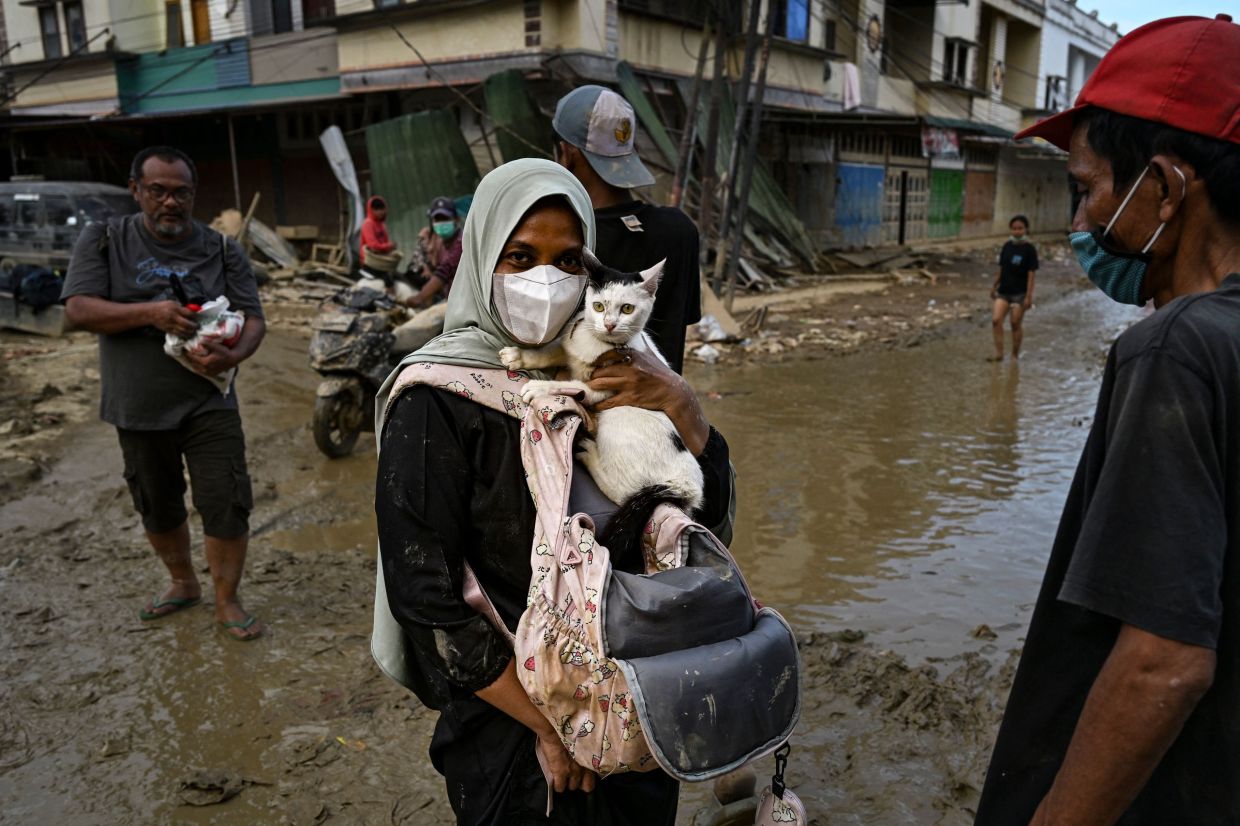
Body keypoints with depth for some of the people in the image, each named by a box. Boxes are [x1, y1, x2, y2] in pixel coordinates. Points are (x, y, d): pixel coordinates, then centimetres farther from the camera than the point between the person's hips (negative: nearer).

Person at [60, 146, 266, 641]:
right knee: (158, 509, 18)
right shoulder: (104, 241, 1)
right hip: (138, 409, 2)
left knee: (227, 507, -5)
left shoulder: (222, 251, 1)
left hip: (208, 406, -1)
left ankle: (227, 603, 14)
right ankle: (183, 583, 41)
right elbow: (78, 310, -9)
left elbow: (253, 320, -2)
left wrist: (232, 356, -24)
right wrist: (150, 312, -25)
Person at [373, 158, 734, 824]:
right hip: (509, 726, -5)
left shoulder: (609, 369, -3)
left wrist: (679, 404, -19)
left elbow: (711, 512, -2)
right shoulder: (435, 399, -17)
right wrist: (550, 722, -15)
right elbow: (423, 595, -19)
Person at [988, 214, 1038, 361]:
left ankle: (1015, 355, 18)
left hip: (1020, 293, -4)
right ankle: (999, 353, -4)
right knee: (996, 319, -10)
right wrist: (994, 286, 15)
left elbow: (1031, 273, -9)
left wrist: (1029, 295, -14)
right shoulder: (1007, 246, 6)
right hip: (1004, 291, 4)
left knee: (1016, 323, 3)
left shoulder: (1029, 249, -8)